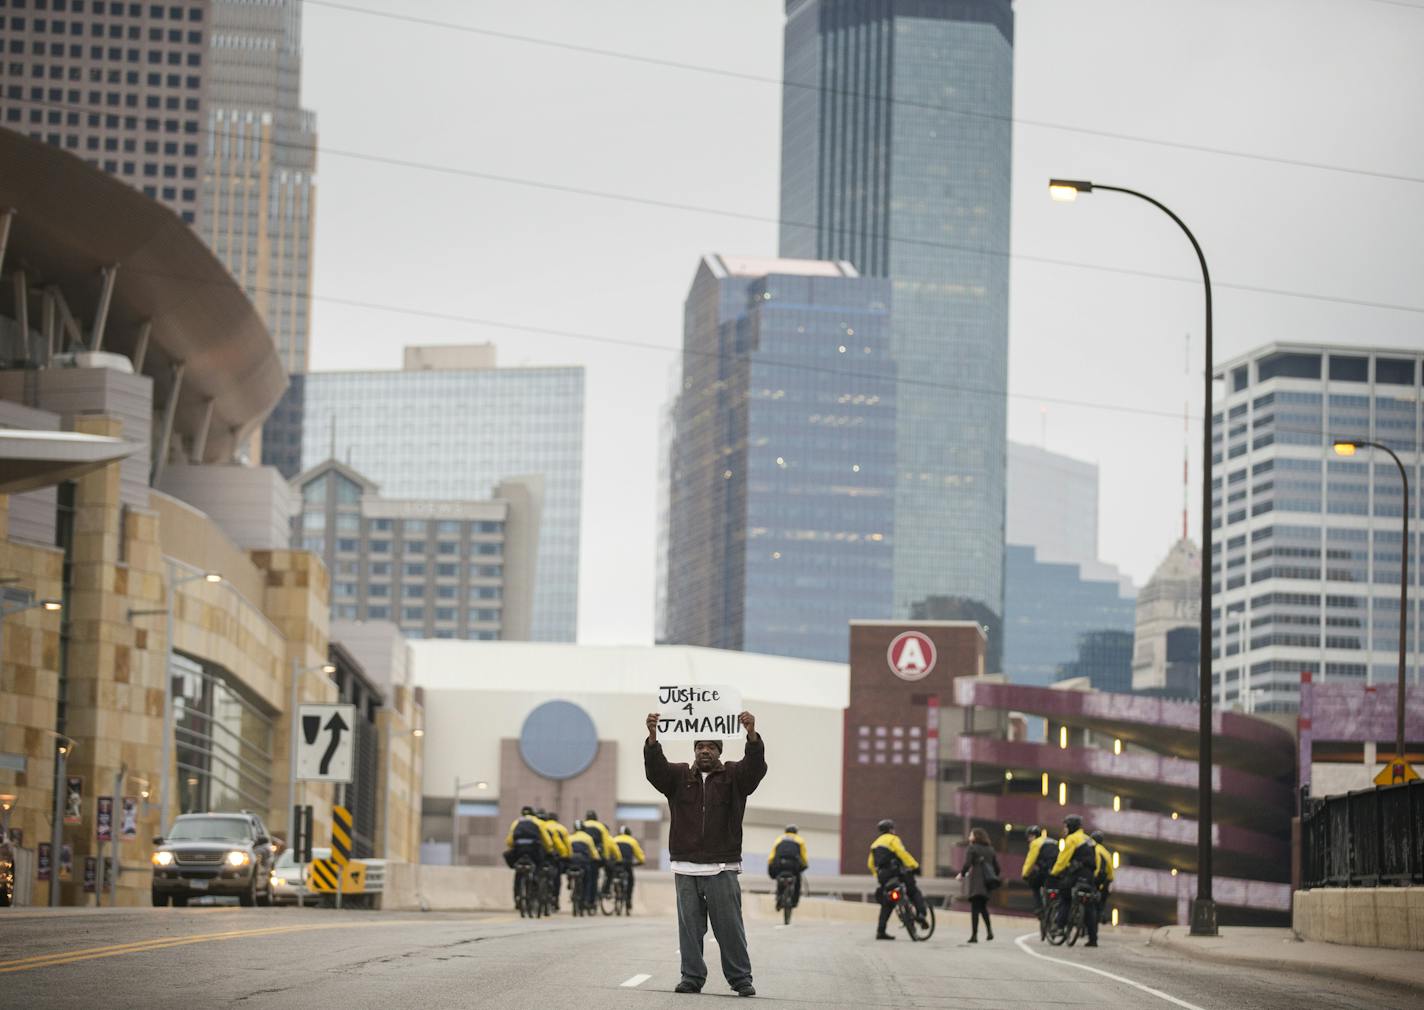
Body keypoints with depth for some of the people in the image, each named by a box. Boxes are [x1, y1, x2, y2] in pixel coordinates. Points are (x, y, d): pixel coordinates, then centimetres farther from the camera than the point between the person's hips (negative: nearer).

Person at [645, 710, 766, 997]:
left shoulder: (733, 776, 7)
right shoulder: (679, 776, 10)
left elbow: (756, 766, -12)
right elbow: (655, 768, -7)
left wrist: (752, 734, -31)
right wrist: (652, 736, -26)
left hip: (722, 869, -2)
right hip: (686, 868, 2)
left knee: (730, 927, -1)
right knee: (690, 926, 4)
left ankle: (740, 979, 5)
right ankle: (692, 977, 10)